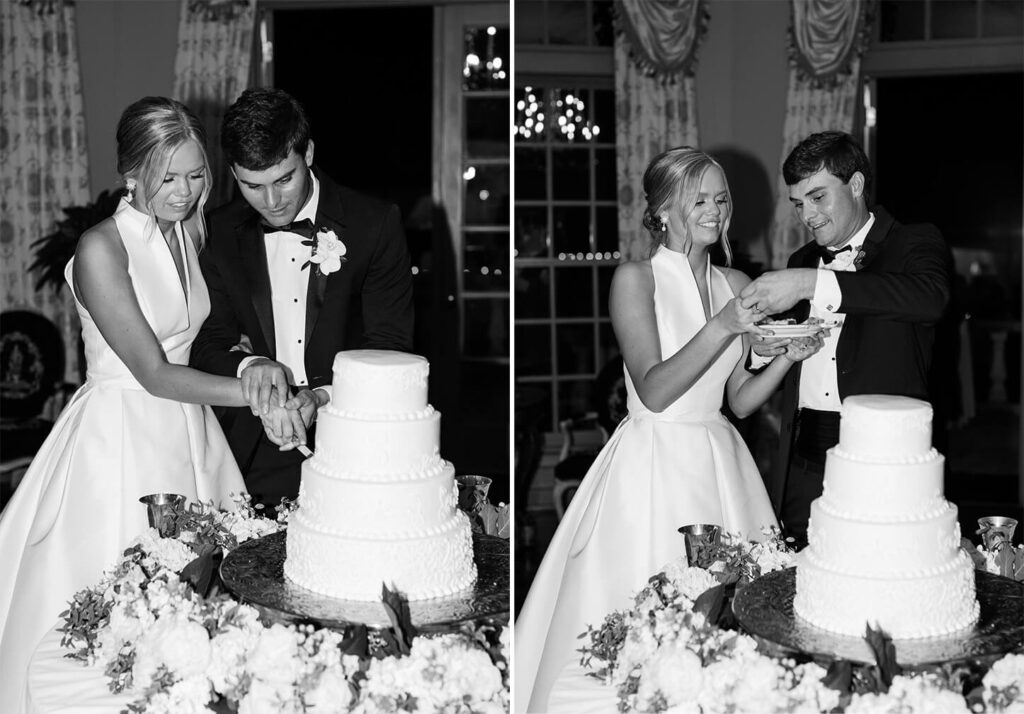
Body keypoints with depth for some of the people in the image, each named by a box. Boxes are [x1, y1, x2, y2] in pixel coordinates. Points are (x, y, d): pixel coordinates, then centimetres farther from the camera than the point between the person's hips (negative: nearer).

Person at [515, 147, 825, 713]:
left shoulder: (736, 284, 10)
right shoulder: (635, 278, -6)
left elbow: (740, 400, 11)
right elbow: (654, 390, -15)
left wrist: (789, 356, -5)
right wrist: (721, 328, -21)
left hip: (720, 465, 5)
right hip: (653, 466, -5)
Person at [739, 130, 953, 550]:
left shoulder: (914, 244, 2)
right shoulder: (802, 260, 19)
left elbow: (930, 296, -23)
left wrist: (812, 283, -27)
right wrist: (762, 349, 0)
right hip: (802, 460, 5)